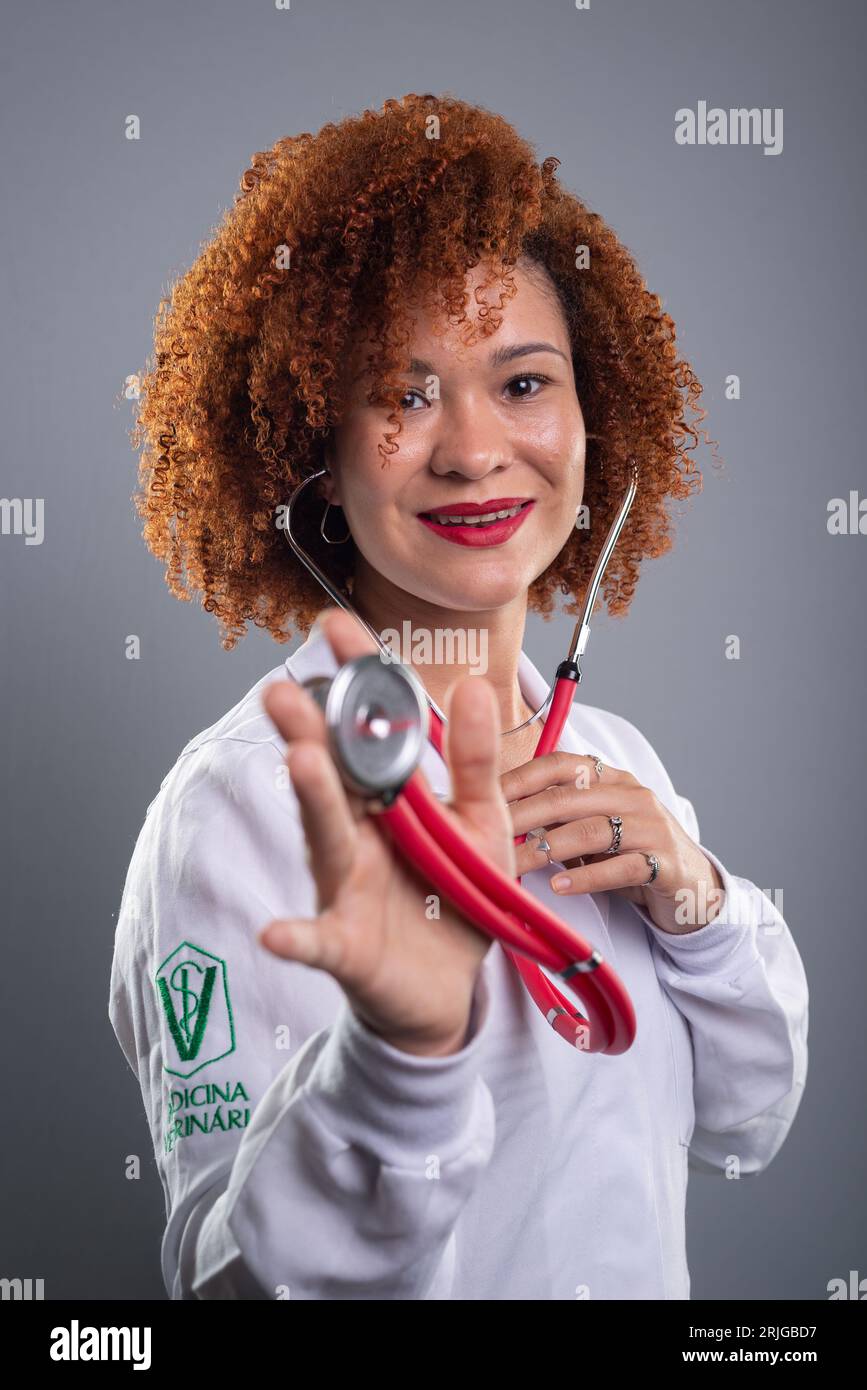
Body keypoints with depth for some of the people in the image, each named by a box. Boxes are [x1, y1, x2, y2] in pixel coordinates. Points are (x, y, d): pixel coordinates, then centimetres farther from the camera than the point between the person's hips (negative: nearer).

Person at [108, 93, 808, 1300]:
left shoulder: (614, 758, -6)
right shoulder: (243, 804, -25)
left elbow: (744, 1130, -1)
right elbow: (234, 1275, -30)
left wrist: (692, 896, -17)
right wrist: (401, 1052, -46)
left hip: (650, 1279, 5)